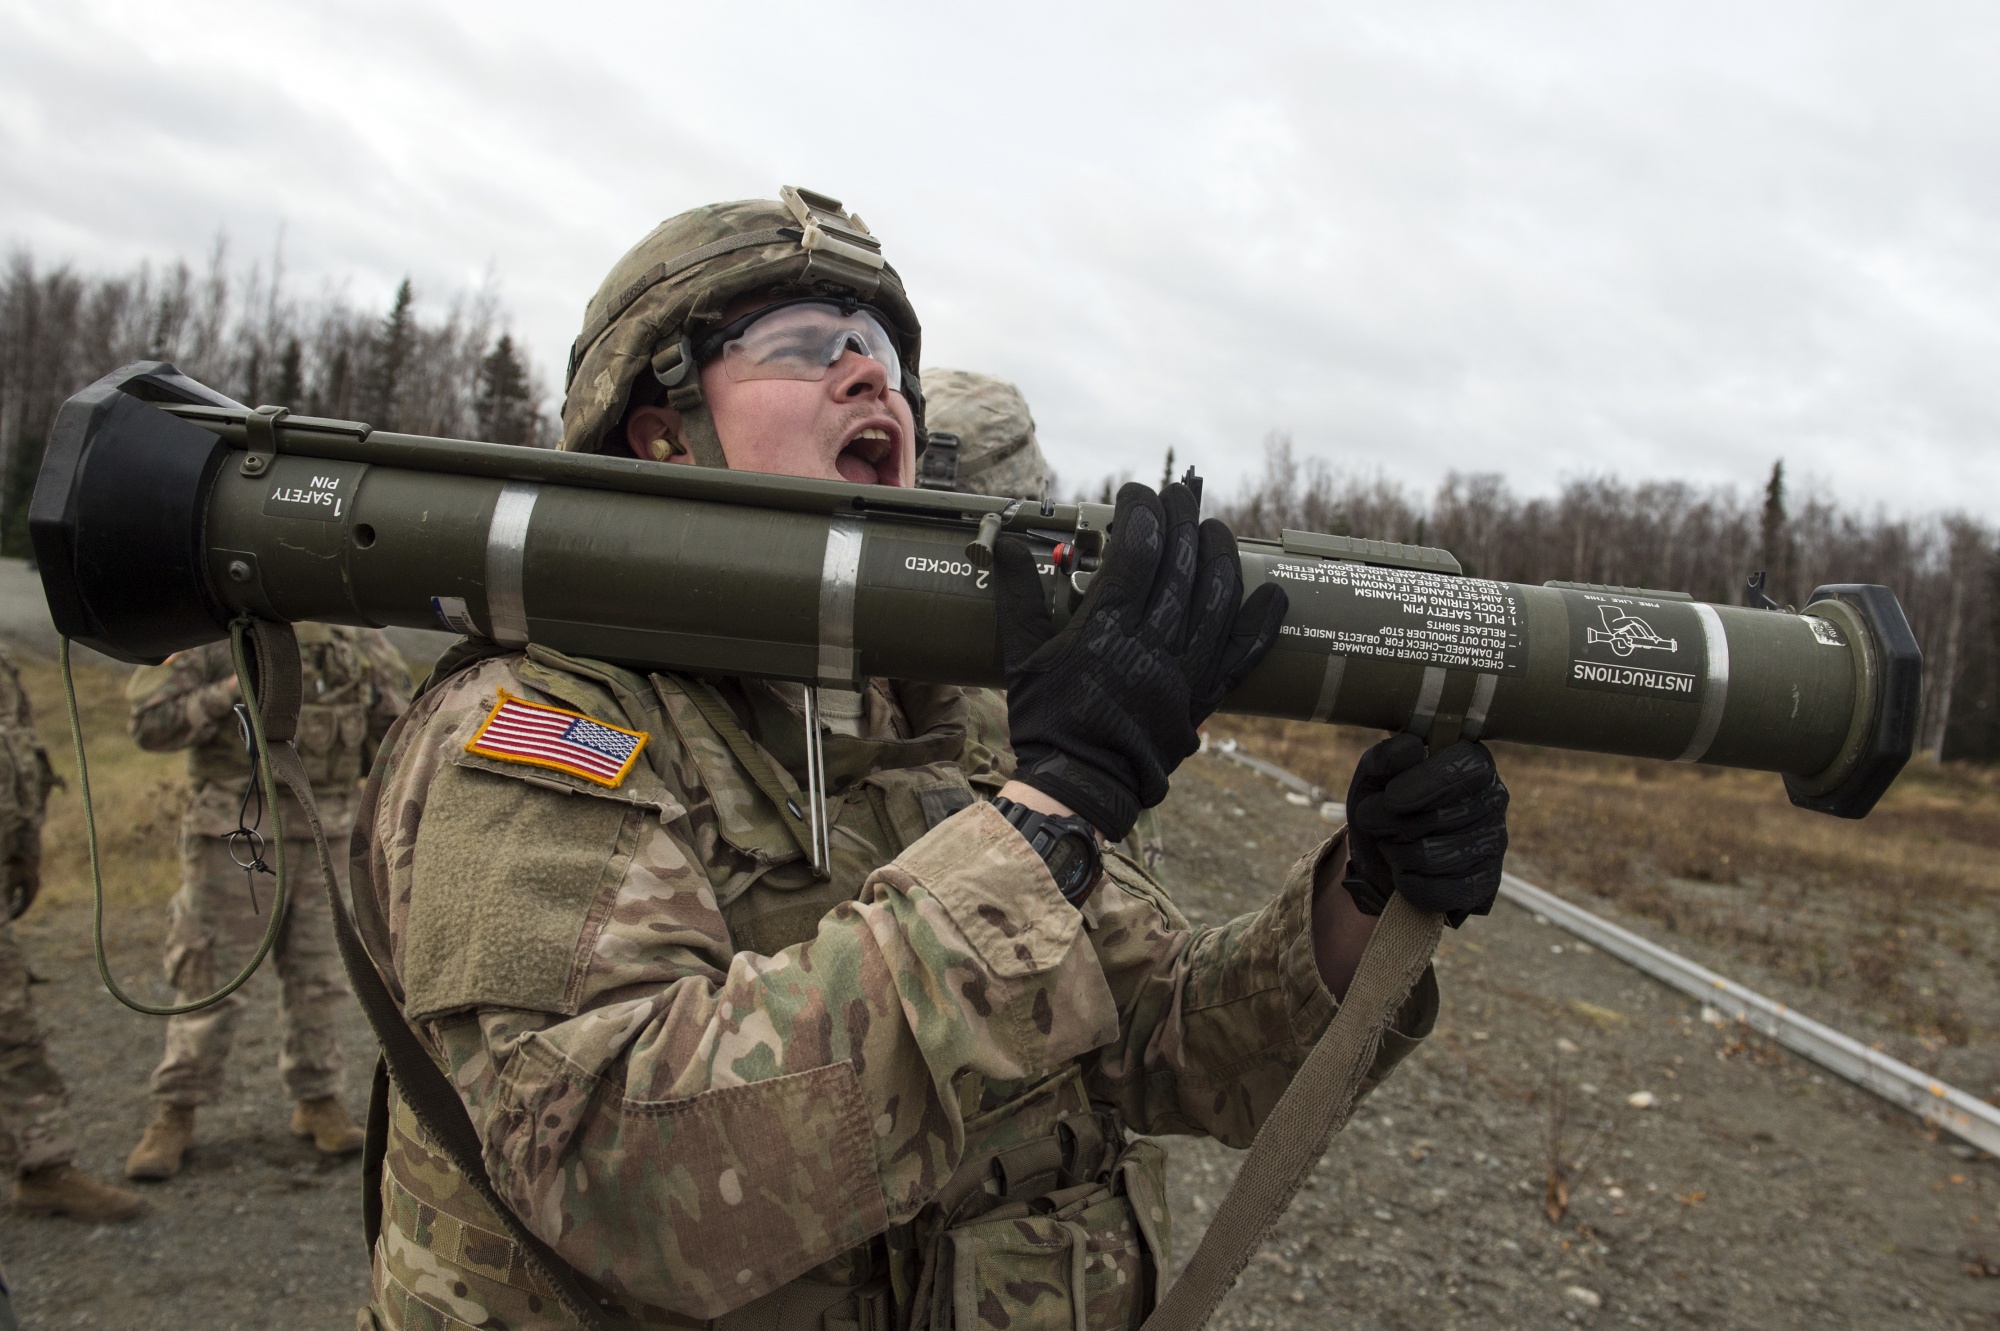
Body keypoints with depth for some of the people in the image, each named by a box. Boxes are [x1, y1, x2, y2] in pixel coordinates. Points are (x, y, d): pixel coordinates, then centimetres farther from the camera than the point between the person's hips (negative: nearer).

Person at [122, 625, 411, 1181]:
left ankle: (317, 1101, 24)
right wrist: (236, 690, -21)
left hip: (322, 833, 3)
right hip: (236, 832, -3)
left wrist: (379, 691, -7)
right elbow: (151, 723, -12)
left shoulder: (354, 640, 4)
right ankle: (175, 1115, 19)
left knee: (317, 978, 10)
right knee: (210, 979, 4)